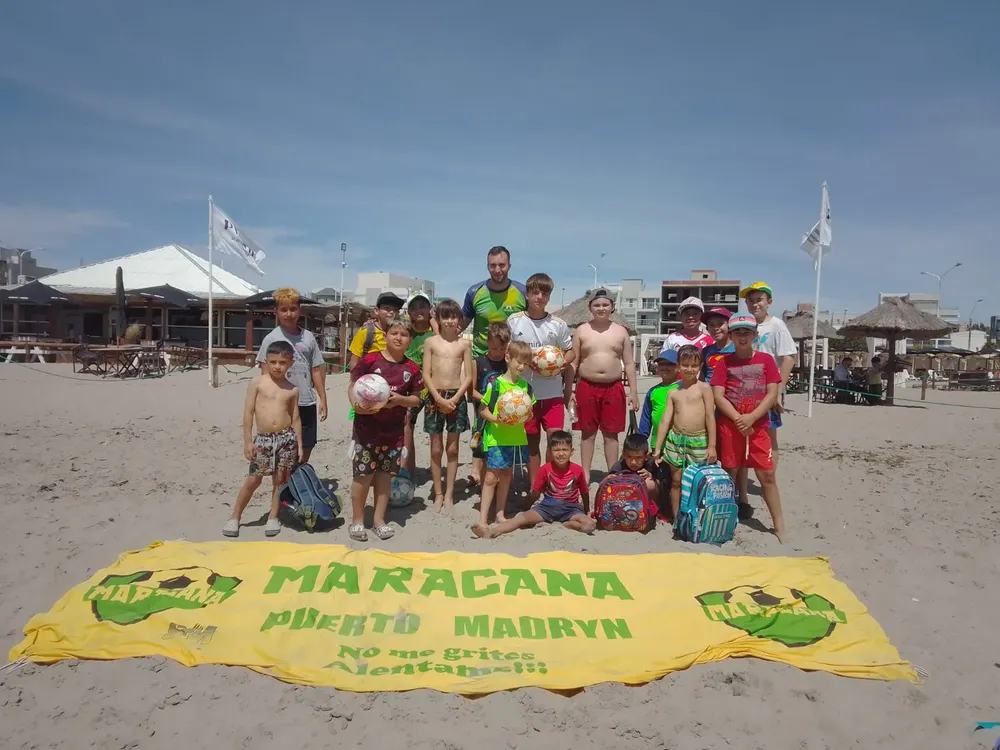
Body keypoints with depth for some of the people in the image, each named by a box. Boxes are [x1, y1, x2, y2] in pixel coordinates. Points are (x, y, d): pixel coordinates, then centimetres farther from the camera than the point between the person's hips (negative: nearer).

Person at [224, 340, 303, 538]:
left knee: (280, 479, 7)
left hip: (286, 437, 2)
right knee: (253, 479, 3)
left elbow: (296, 418, 9)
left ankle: (273, 517, 22)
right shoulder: (257, 383, -1)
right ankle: (235, 517, 18)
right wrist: (248, 441, -5)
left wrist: (299, 444, 7)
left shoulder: (292, 389, 4)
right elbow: (248, 413, -2)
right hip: (263, 438, -1)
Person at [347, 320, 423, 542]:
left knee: (385, 474, 12)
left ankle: (379, 519, 24)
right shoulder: (370, 360, -7)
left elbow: (416, 398, 7)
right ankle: (357, 520, 17)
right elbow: (352, 386, -5)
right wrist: (355, 404, -24)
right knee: (363, 473, 1)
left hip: (394, 430, 3)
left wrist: (400, 399, -13)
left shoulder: (412, 368, 3)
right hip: (367, 426, -3)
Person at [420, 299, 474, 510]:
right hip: (434, 397, 0)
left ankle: (449, 494, 16)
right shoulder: (430, 342, 2)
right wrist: (439, 399, -12)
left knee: (452, 448, 7)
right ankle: (438, 494, 15)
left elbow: (468, 377, -1)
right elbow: (426, 375, -2)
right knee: (436, 449, 6)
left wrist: (454, 399, -12)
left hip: (456, 398, 0)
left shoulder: (464, 344, 3)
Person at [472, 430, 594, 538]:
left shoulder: (577, 470, -8)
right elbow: (536, 494, 2)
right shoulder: (545, 470, -7)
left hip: (571, 508, 0)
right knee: (522, 517, -23)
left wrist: (586, 514, 12)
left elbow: (585, 494, 6)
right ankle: (491, 532, -39)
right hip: (548, 505, 0)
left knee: (591, 525, -28)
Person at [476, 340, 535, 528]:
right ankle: (483, 518, -1)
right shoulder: (495, 384, -9)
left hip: (516, 437, 5)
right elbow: (483, 409, -7)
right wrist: (496, 419, -23)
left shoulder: (526, 386, 6)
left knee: (507, 474, 14)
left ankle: (500, 514, 25)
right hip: (496, 436, -5)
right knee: (492, 475, -6)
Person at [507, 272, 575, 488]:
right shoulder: (514, 321, 0)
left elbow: (570, 351, 11)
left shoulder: (558, 324, 1)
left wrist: (564, 362, -11)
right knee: (532, 440, 11)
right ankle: (534, 487, 23)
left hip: (553, 392, 0)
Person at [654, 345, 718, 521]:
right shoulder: (673, 393, 8)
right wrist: (657, 448, 6)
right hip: (675, 440, 3)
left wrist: (712, 445, -10)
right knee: (676, 482, 9)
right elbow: (665, 420, 8)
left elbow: (710, 417, -5)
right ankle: (676, 519, 20)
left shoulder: (704, 388, -2)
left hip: (699, 441, -3)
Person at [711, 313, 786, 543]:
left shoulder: (766, 360, 3)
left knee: (767, 474, 2)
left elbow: (772, 394, -4)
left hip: (758, 426, 0)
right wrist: (738, 419, -16)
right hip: (730, 425, 0)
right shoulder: (725, 362, 2)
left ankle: (779, 525, 11)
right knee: (728, 473, 6)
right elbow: (718, 396, -5)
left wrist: (751, 417, -16)